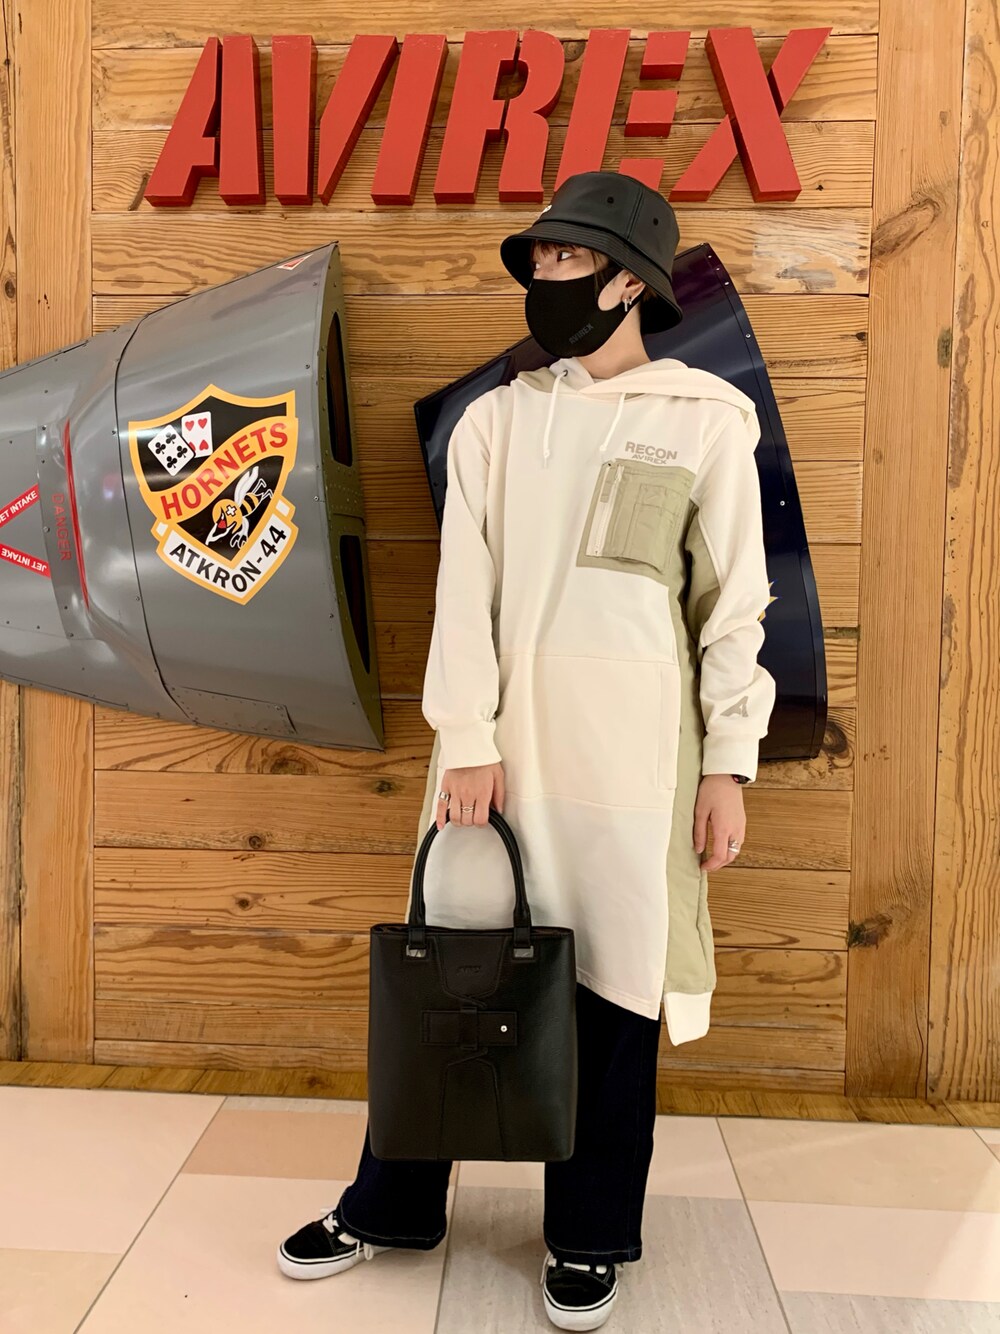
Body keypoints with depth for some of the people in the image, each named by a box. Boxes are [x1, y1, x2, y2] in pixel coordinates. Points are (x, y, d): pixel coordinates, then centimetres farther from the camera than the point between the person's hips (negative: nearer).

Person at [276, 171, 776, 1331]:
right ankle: (390, 1204, 27)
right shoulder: (494, 418, 10)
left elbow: (735, 602, 1)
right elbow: (464, 585, 2)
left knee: (612, 980, 5)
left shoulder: (706, 421, 4)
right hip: (497, 742, 3)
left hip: (630, 753, -2)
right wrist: (465, 739, -6)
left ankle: (589, 1237, 26)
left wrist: (729, 764, -3)